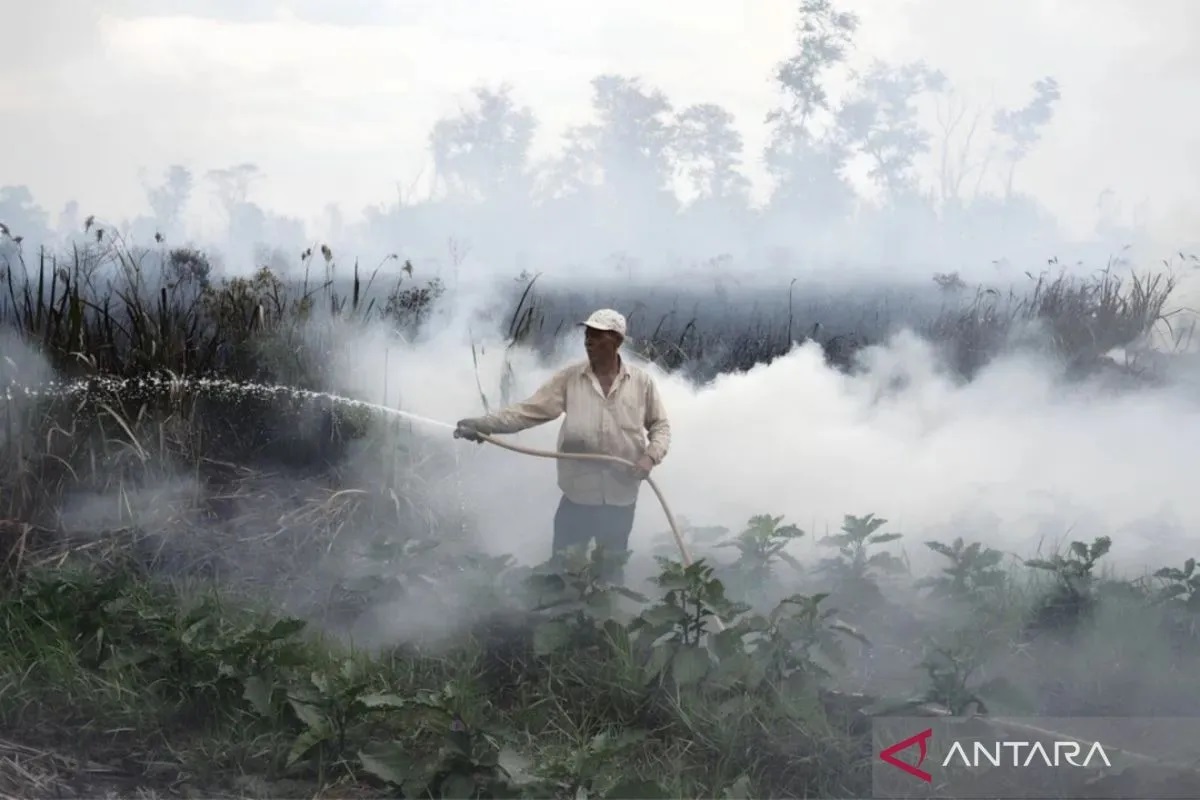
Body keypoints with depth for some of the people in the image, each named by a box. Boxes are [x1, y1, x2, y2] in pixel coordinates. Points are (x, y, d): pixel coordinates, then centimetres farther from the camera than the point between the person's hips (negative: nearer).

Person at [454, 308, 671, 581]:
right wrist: (484, 424, -21)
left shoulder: (642, 381, -3)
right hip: (578, 494, 0)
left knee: (612, 569, 18)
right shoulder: (570, 378, -5)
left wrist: (651, 456, -13)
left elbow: (660, 426, 6)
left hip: (621, 497, 0)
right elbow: (530, 410, -9)